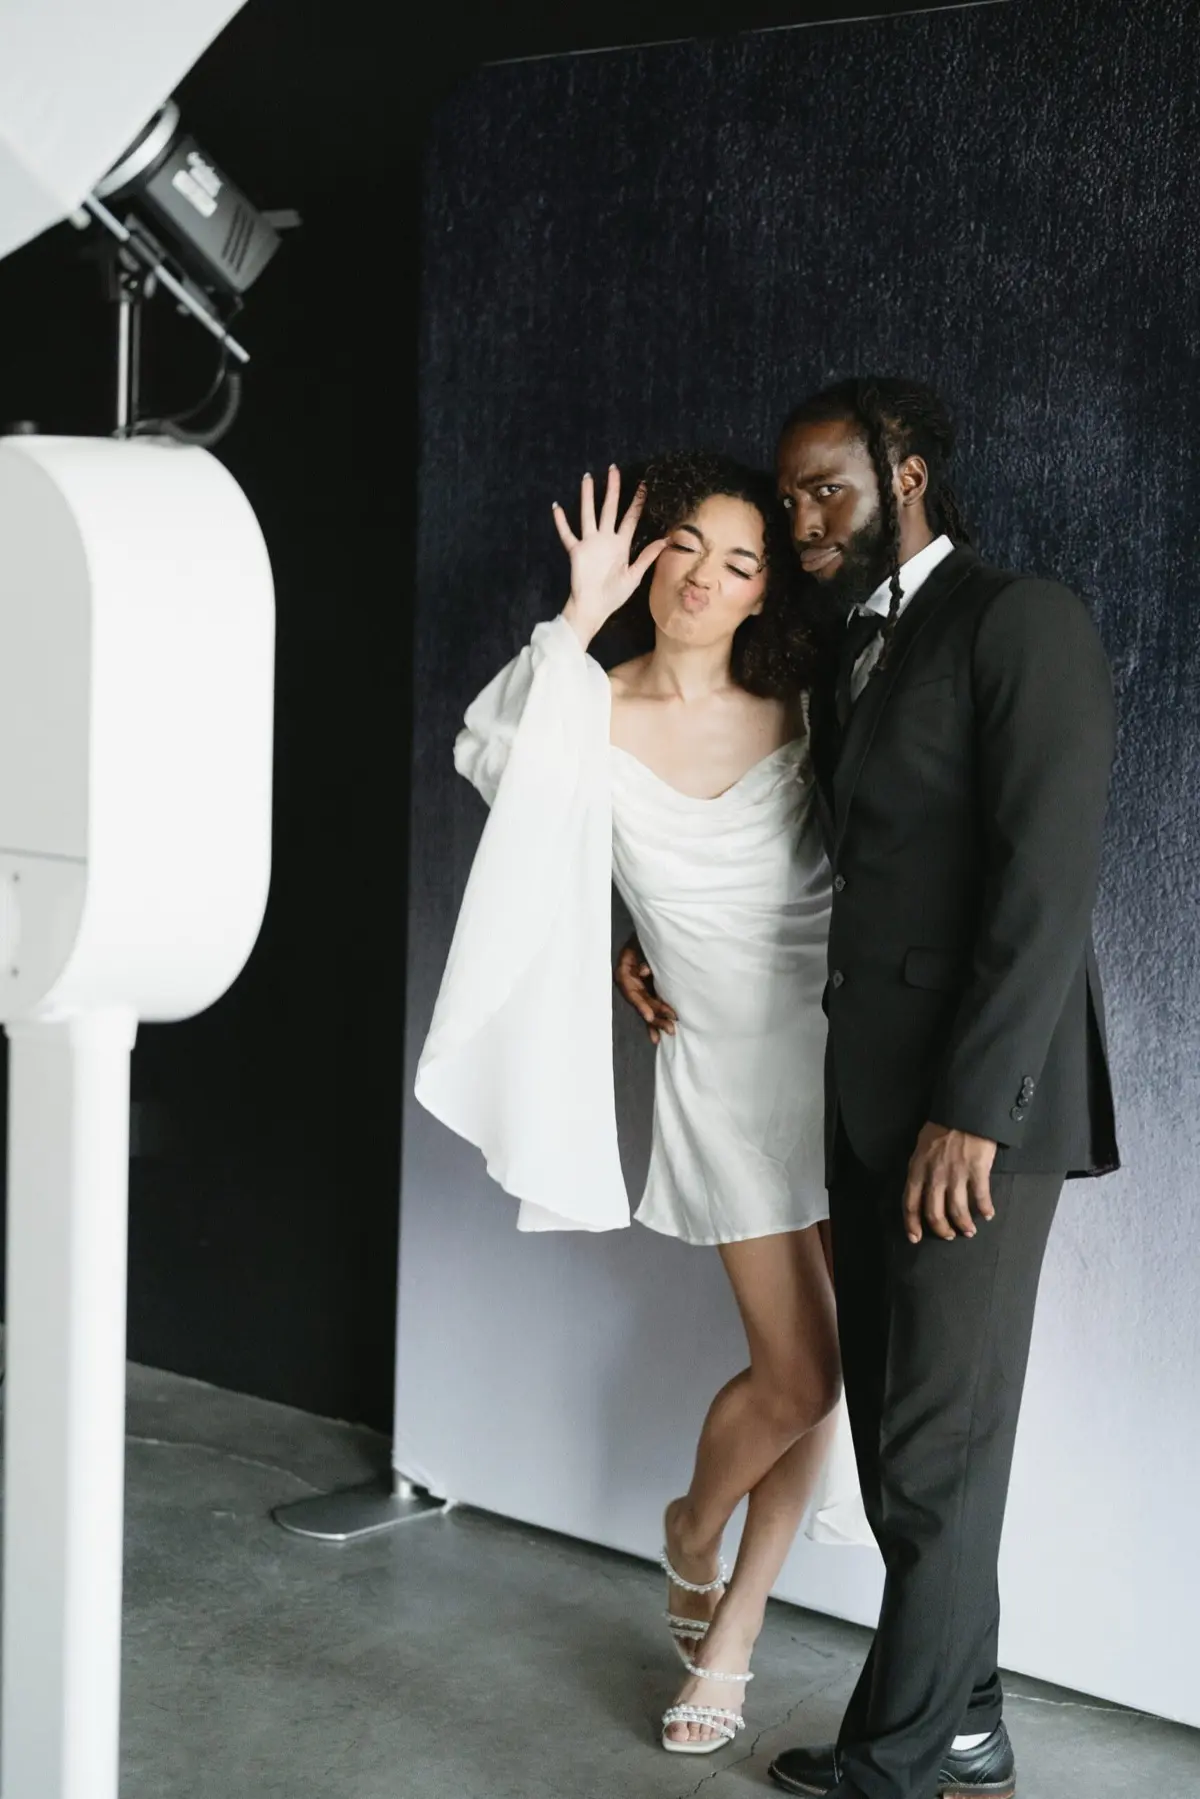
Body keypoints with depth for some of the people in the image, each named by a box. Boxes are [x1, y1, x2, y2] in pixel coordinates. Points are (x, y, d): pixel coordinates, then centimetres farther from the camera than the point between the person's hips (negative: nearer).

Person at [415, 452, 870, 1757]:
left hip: (843, 1051, 3)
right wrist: (579, 619, -26)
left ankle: (731, 1629, 24)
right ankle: (694, 1529, 30)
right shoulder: (599, 716, -4)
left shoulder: (797, 711, 4)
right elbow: (489, 754, -26)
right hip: (726, 1071, -3)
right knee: (797, 1373, -4)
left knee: (817, 1368, 5)